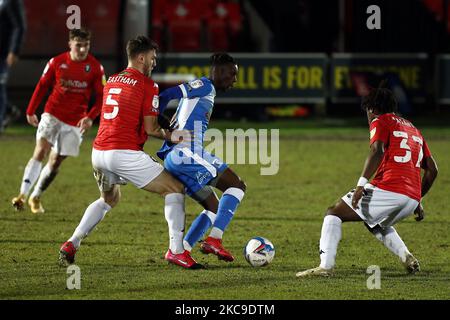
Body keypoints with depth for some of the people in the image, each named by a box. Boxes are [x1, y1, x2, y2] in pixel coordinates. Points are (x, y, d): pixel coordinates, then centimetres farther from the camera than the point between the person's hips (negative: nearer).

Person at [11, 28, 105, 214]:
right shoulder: (57, 62, -4)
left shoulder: (95, 68, -6)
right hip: (52, 115, -1)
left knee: (55, 162, 5)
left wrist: (90, 117, -18)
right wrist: (30, 111, 9)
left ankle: (36, 198, 21)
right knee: (40, 152, -18)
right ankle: (23, 195, -22)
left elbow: (101, 96, -3)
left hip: (75, 121, 1)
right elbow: (42, 86, 8)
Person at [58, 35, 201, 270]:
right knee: (174, 189, 6)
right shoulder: (147, 85, -4)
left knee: (109, 199, 32)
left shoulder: (111, 81, 18)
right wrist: (171, 136, 10)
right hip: (125, 153, -7)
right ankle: (176, 250, -5)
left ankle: (72, 244, 18)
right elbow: (150, 129, -8)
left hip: (99, 152, 7)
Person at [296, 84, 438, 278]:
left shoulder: (381, 121, 7)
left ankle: (325, 266, -11)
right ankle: (407, 257, 12)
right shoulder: (413, 129, 28)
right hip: (412, 199, 7)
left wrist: (361, 184, -21)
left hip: (388, 190, -7)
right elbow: (432, 170, 24)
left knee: (334, 214, 5)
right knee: (377, 224, 35)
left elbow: (377, 151, -14)